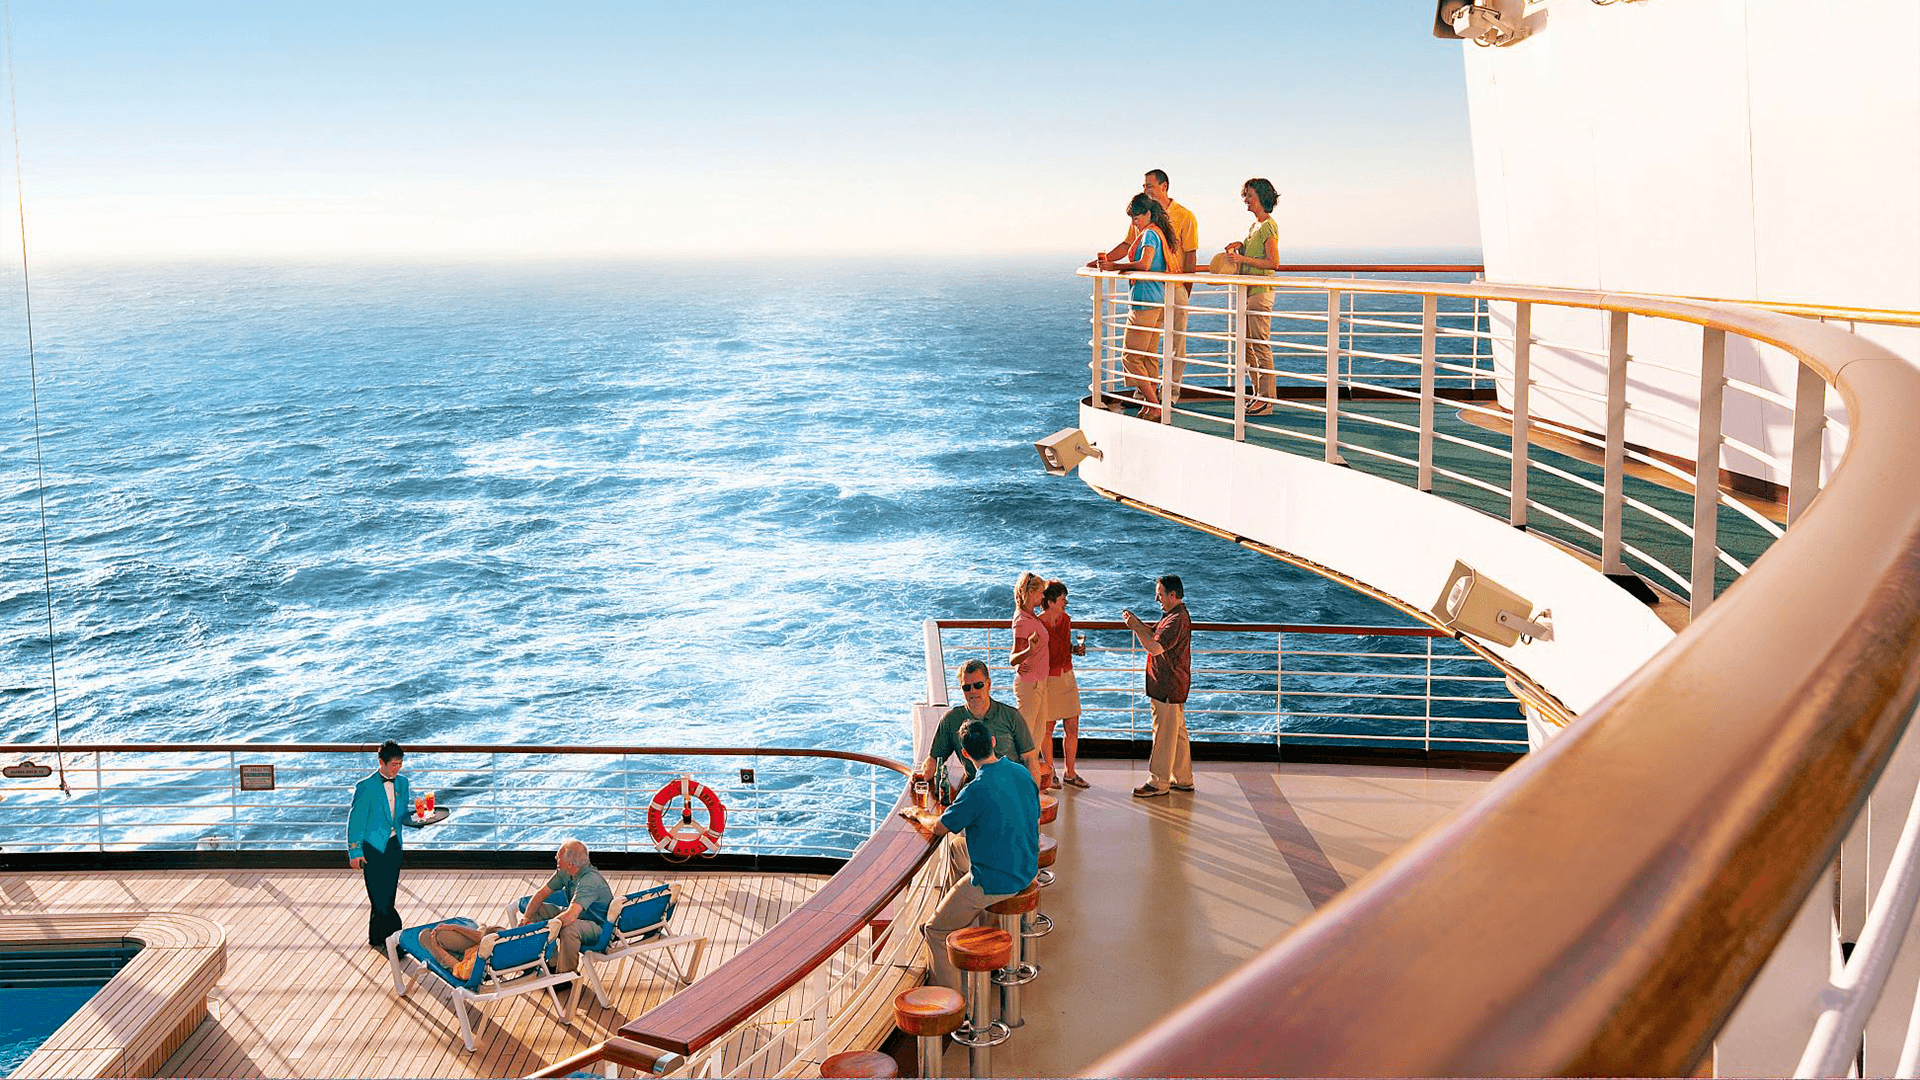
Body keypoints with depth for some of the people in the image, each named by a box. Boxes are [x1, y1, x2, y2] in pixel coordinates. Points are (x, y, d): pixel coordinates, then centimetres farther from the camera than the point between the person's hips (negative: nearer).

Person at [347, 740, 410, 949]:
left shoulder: (402, 783, 7)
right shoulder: (366, 787, -11)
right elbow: (355, 820, -9)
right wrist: (355, 851, -11)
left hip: (393, 845, 6)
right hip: (373, 847, -6)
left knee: (388, 895, 9)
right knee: (379, 896, -7)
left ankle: (378, 937, 20)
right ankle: (396, 935, 0)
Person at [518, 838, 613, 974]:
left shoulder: (590, 880, -33)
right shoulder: (564, 872, -5)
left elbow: (570, 916, -41)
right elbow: (542, 893, 6)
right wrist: (526, 917, -9)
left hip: (600, 928, -9)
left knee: (569, 927, -39)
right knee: (537, 910, 4)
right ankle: (551, 964, 6)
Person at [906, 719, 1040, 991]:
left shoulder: (977, 791, -25)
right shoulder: (1023, 774, -2)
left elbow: (939, 829, -8)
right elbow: (1034, 820, 13)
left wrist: (918, 815, 12)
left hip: (994, 881, -8)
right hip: (1025, 873, 8)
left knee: (936, 933, 7)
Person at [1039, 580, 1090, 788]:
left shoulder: (1066, 619, 4)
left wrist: (1075, 649, -1)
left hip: (1067, 678, 6)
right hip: (1047, 681, -6)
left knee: (1072, 729, 7)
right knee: (1047, 729, 6)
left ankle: (1070, 773, 20)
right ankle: (1049, 772, 22)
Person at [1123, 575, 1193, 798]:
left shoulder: (1177, 619, -20)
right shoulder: (1174, 615, 14)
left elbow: (1155, 647, -27)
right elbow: (1156, 636, 23)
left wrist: (1136, 627, -18)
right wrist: (1138, 623, 8)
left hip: (1168, 688, -11)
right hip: (1173, 686, 11)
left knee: (1163, 734, -4)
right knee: (1177, 732, 16)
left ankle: (1158, 783, 2)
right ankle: (1183, 779, 23)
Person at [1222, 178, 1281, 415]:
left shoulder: (1269, 226, -11)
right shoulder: (1255, 226, 18)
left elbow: (1273, 263, -18)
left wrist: (1243, 258, -20)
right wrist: (1240, 248, 11)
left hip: (1261, 290, -10)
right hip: (1248, 290, 10)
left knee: (1260, 344, -8)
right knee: (1246, 345, 10)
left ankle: (1267, 400, -5)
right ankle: (1258, 395, 17)